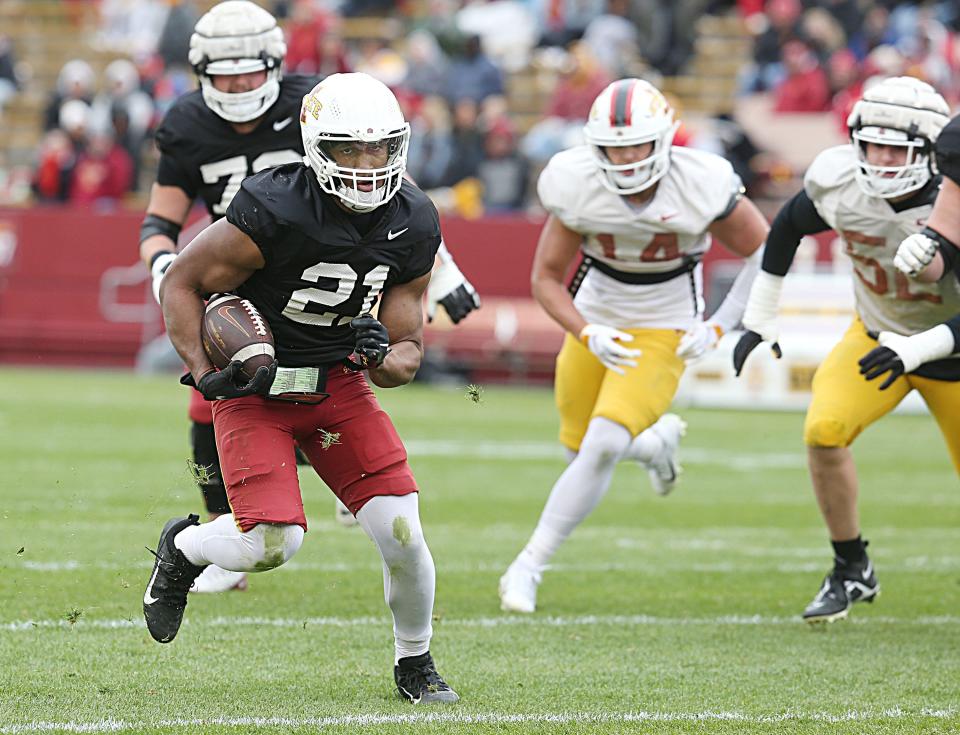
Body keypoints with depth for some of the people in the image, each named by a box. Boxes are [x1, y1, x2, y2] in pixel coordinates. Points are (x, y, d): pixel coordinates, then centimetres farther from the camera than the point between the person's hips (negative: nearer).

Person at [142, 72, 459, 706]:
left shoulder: (413, 226, -6)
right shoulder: (274, 213, -24)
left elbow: (409, 349, 2)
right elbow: (181, 285, -11)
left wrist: (385, 359, -21)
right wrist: (206, 375, -20)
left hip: (340, 383, 4)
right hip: (256, 384, -4)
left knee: (401, 531, -10)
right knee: (271, 543, -19)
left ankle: (416, 665, 16)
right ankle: (183, 547, 17)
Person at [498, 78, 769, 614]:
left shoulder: (701, 186, -24)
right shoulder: (579, 187, -20)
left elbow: (766, 253, -8)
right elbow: (546, 276, -7)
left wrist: (718, 327, -13)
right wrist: (588, 336, -22)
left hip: (664, 331, -3)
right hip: (596, 322, 3)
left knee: (603, 445, -19)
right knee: (582, 450, 11)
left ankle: (530, 566, -9)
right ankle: (656, 440, 45)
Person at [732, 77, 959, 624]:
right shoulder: (840, 181, -20)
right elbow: (788, 227, 3)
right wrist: (760, 317, 8)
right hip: (876, 333, 2)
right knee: (825, 429, -22)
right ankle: (852, 571, -4)